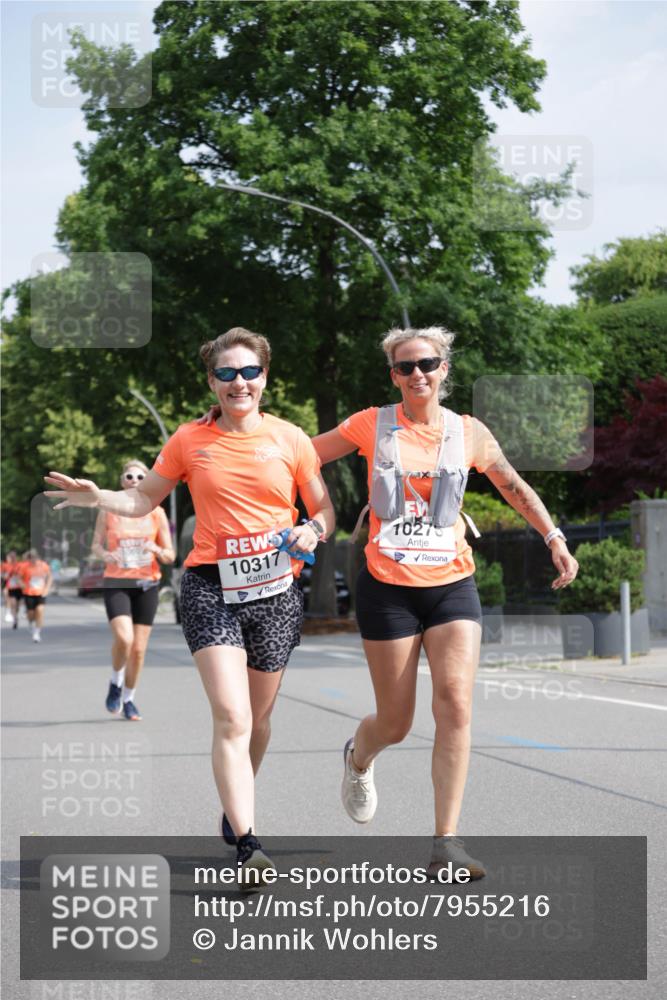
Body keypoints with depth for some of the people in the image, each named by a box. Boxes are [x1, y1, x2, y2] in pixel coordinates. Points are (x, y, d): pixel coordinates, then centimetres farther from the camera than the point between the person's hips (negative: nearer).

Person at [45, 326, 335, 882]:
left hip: (275, 590, 2)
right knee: (231, 718, -16)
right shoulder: (190, 441, 5)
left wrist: (312, 531, -12)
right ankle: (248, 844, -19)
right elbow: (144, 500, 13)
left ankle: (237, 804, 40)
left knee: (258, 716, 14)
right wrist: (97, 498, -5)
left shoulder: (290, 439, 4)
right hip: (211, 589, -2)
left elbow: (324, 509, 10)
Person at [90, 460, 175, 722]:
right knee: (123, 638, -22)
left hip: (147, 584, 2)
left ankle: (128, 699, 22)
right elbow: (96, 545, 9)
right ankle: (115, 683, 6)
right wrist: (105, 554, -14)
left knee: (138, 648, 2)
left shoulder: (156, 513, 3)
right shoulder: (108, 511, 1)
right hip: (116, 582, -2)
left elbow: (170, 556, 6)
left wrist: (157, 550, -17)